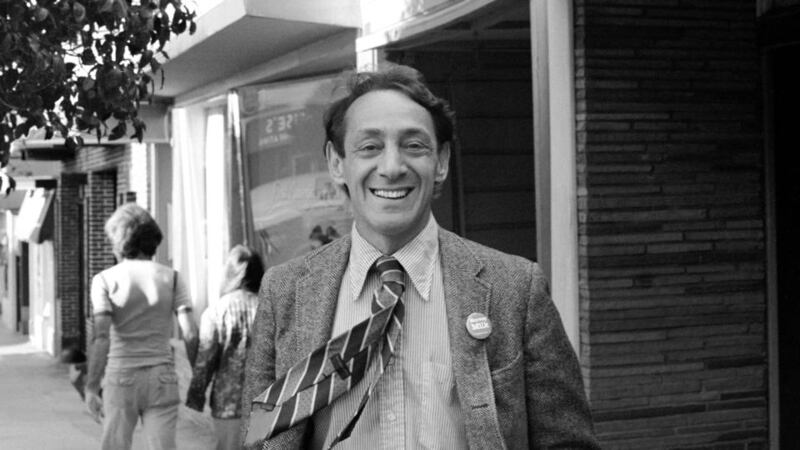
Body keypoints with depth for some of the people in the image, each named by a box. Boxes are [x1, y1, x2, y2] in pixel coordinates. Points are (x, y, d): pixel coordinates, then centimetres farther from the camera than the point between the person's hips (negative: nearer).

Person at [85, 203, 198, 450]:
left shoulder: (105, 279, -3)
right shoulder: (171, 277, 2)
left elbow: (101, 337, -13)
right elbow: (190, 334, -5)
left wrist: (91, 387, -12)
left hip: (121, 376, -1)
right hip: (162, 375, 1)